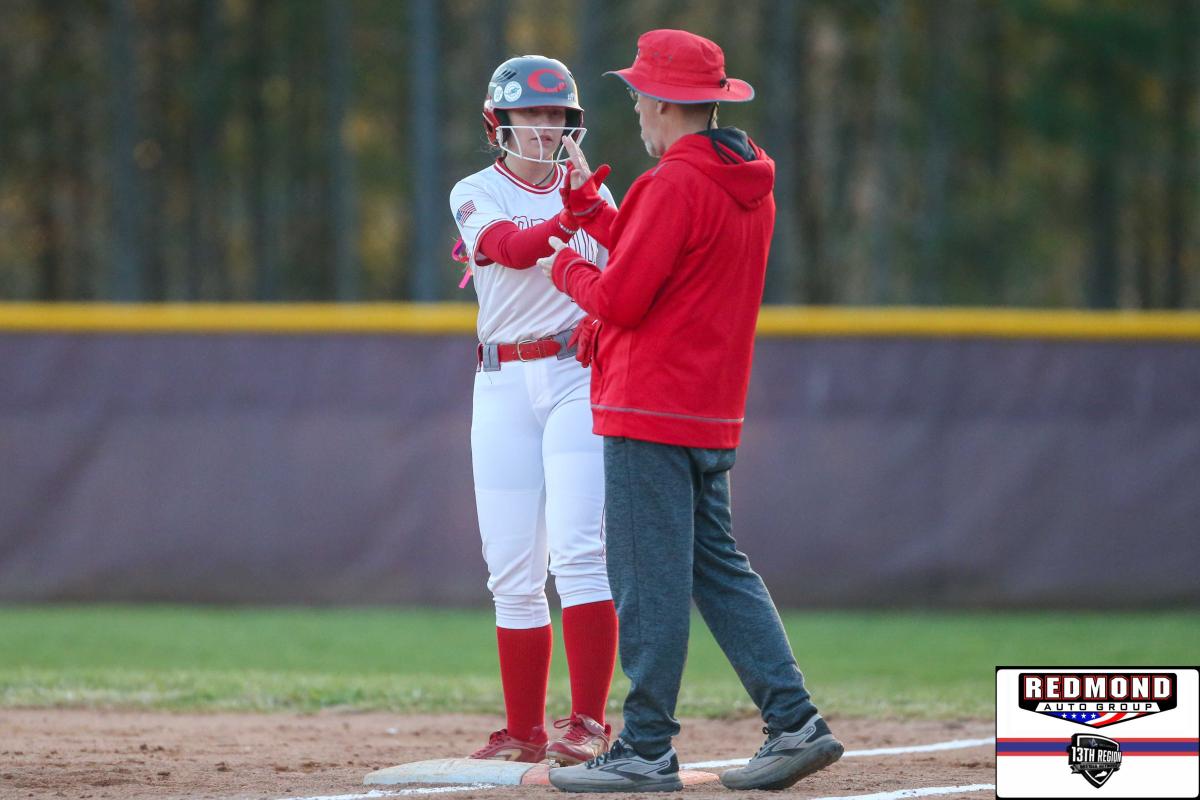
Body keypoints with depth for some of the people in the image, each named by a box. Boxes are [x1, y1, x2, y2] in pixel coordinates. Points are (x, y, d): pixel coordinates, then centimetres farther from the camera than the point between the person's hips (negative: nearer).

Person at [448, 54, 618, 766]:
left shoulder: (592, 195, 11)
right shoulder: (477, 195, 4)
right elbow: (515, 250, -17)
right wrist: (572, 217, -33)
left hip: (578, 378, -1)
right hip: (503, 386, 1)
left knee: (578, 550, -14)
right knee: (514, 572, 2)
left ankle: (590, 724, -16)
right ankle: (525, 731, 10)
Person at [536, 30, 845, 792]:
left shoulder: (673, 185, -16)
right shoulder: (749, 185, 13)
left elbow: (619, 298, -17)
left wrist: (565, 266, 3)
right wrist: (584, 201, 28)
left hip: (648, 415, -9)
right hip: (713, 415, 9)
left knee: (650, 581, -6)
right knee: (719, 570, 14)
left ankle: (646, 750, -4)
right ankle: (794, 722, 8)